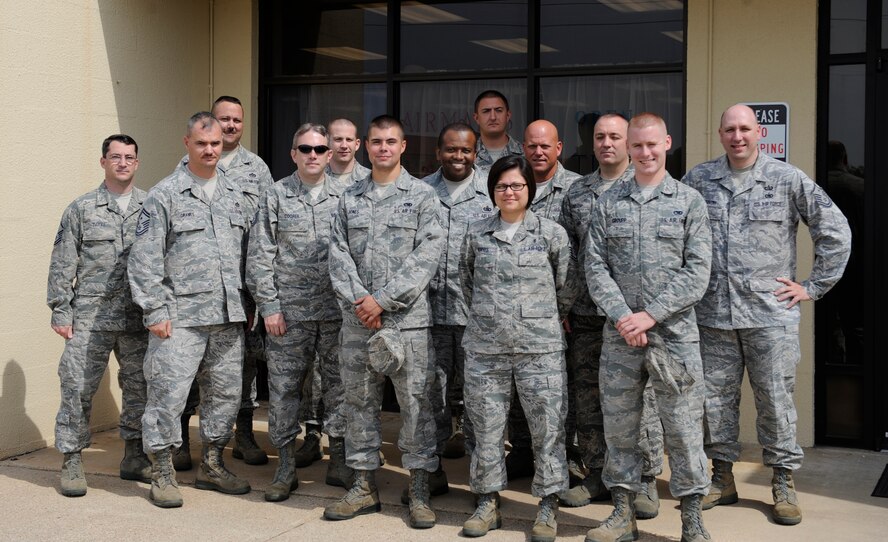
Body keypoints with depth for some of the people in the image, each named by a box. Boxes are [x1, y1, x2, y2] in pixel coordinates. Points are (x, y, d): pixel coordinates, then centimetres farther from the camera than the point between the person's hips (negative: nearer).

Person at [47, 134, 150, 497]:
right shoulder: (82, 209, 3)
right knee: (78, 387, -2)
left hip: (139, 318, 2)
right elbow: (62, 264, 3)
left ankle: (134, 457, 21)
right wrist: (60, 312, -2)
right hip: (90, 318, -2)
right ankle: (72, 462, 10)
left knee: (139, 387, 8)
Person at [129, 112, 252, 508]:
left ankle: (211, 466, 25)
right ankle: (162, 473, 9)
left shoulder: (234, 194, 13)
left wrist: (246, 304, 12)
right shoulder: (164, 195, -3)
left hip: (228, 316, 5)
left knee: (226, 393, 11)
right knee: (168, 393, -5)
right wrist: (156, 311, -11)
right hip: (181, 316, -5)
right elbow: (144, 259, -6)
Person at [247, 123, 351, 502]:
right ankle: (286, 467, 13)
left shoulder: (344, 196, 7)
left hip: (337, 310, 1)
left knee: (340, 383, 6)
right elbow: (260, 256, 1)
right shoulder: (276, 196, 4)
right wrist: (269, 306, -5)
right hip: (289, 311, -1)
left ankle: (339, 460, 19)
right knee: (284, 386, 2)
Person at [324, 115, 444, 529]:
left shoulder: (422, 196, 1)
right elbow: (339, 255, 5)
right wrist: (358, 301, -10)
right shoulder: (350, 199, 12)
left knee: (415, 404, 1)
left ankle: (419, 493, 10)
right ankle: (365, 487, 21)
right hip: (356, 321, 4)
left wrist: (383, 300, -14)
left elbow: (426, 256, -8)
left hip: (407, 320, -4)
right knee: (359, 402, 10)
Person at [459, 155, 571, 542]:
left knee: (547, 427, 1)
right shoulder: (476, 234, 6)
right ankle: (487, 503, 20)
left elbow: (565, 287, 8)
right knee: (486, 426, 8)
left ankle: (548, 506, 12)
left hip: (540, 346, -2)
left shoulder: (552, 233, 0)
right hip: (485, 347, 2)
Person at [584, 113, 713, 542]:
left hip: (674, 334, -2)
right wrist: (622, 316, -11)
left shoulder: (689, 202, 3)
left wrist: (651, 315, -13)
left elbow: (697, 272, -5)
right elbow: (595, 267, 2)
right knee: (619, 426, 8)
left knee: (683, 427, 1)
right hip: (619, 335, 2)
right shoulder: (608, 205, 9)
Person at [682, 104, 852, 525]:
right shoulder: (699, 180, 5)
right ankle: (722, 478, 23)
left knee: (775, 399, 3)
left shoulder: (788, 180, -1)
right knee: (715, 398, 9)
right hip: (713, 314, 2)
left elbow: (836, 232, 2)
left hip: (771, 314, -2)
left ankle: (783, 482, 17)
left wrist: (813, 286, 1)